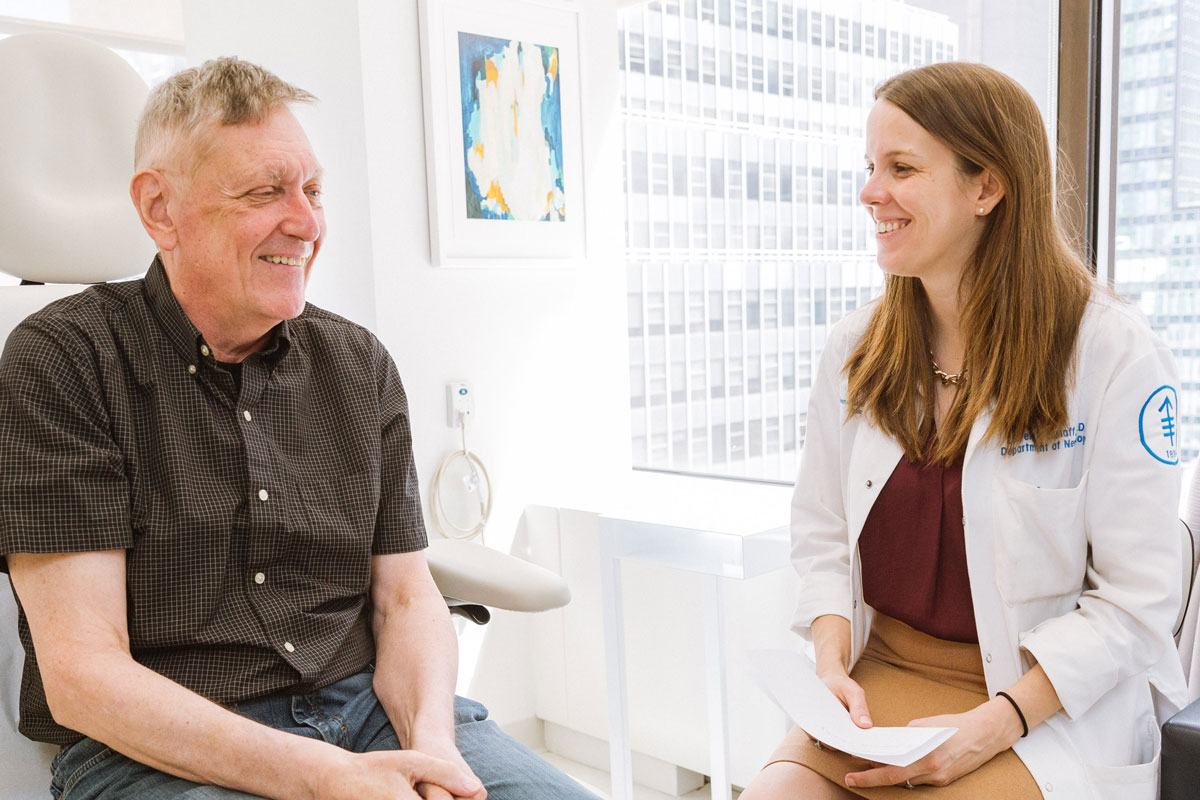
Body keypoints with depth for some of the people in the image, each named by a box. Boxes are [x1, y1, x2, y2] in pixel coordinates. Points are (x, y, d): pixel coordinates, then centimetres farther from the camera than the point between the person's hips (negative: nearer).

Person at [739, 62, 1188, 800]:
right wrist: (831, 663, -8)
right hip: (876, 686, 4)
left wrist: (988, 728, -18)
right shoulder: (856, 349, 4)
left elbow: (1135, 600, -10)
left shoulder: (1118, 357, -10)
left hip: (1048, 713, -3)